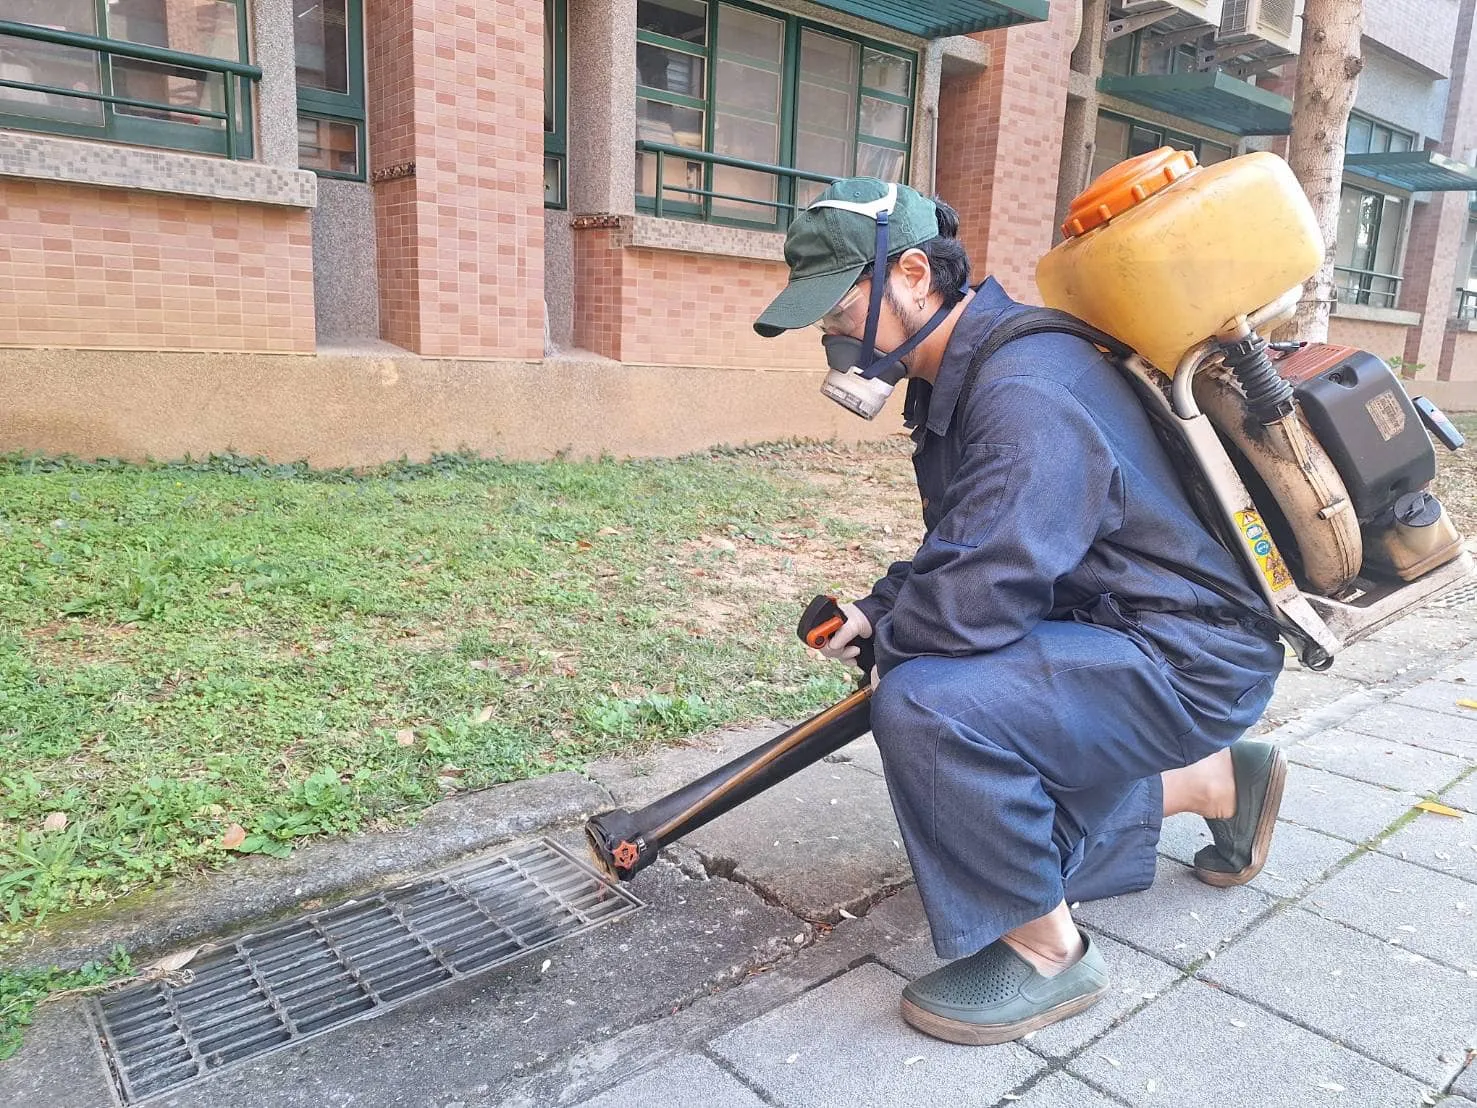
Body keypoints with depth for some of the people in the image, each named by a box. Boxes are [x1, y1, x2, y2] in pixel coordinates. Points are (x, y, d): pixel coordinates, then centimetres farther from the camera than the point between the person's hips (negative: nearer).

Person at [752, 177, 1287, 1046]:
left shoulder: (1025, 393, -27)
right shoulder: (961, 374, 5)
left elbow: (976, 595, -35)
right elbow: (957, 549, 14)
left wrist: (887, 634, -13)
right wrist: (880, 610, -4)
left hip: (1189, 657, -10)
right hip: (1106, 631, 10)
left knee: (928, 705, -32)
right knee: (982, 804, 21)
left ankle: (1048, 953, -9)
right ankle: (1216, 781, 31)